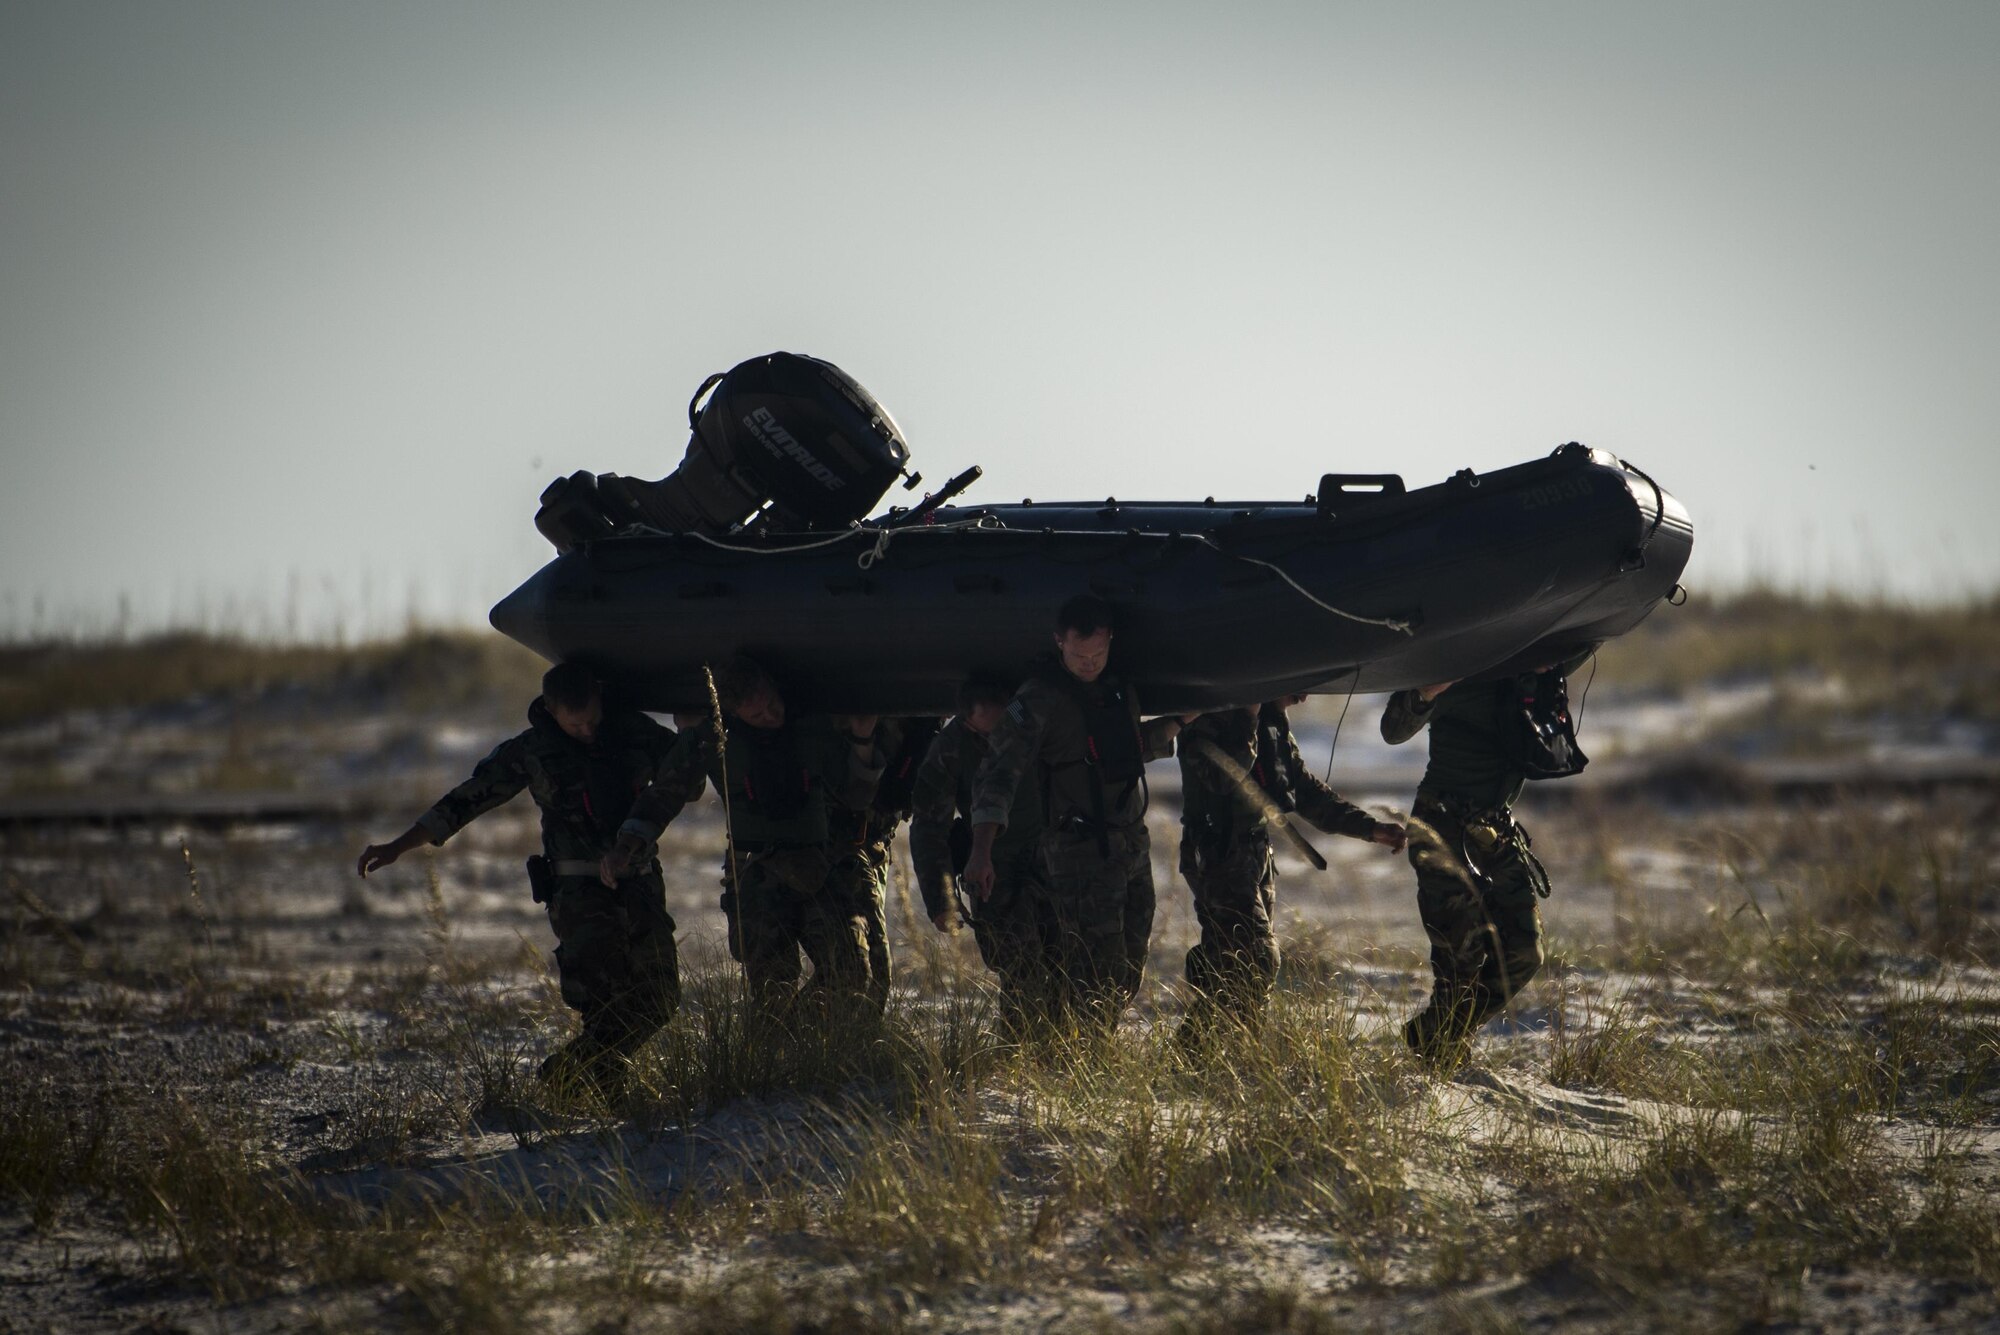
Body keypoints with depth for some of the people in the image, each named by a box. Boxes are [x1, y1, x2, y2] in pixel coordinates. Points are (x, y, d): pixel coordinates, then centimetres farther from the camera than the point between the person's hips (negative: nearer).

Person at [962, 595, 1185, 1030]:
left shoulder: (1118, 685, 11)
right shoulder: (1039, 699, -12)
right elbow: (999, 774, -19)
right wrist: (981, 851, -29)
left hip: (1134, 845, 8)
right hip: (1080, 854, -8)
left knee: (1129, 977, 9)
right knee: (1100, 977, -13)